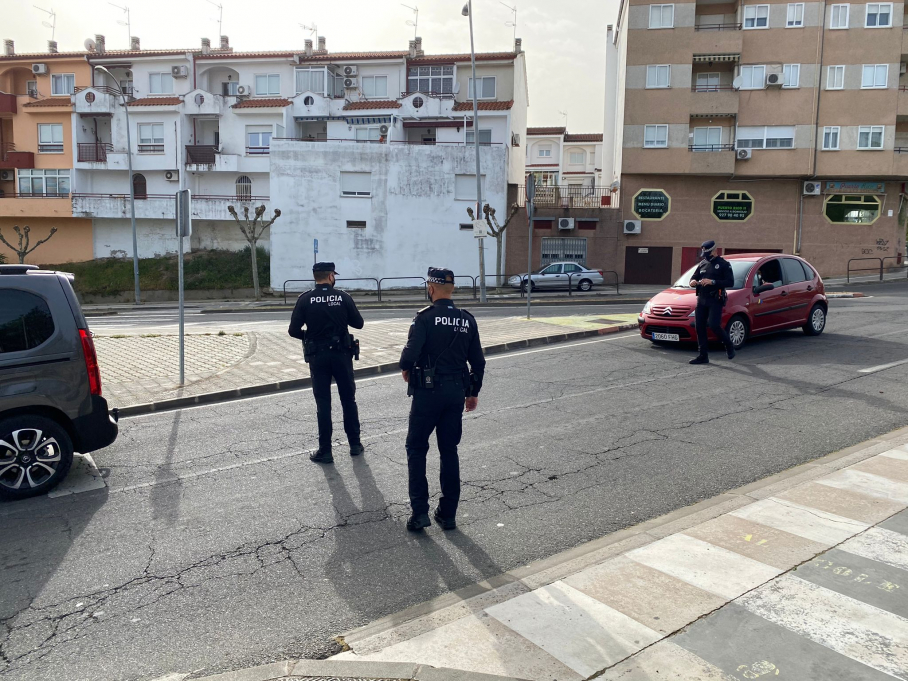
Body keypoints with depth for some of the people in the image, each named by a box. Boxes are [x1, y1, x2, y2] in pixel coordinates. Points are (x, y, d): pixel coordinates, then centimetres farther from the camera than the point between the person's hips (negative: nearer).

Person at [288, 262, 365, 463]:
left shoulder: (305, 299, -6)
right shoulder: (343, 297, -6)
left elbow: (294, 330, -8)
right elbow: (359, 323, 1)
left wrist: (309, 336, 11)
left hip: (317, 356, 0)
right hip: (341, 354, 0)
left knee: (323, 403, 6)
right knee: (348, 399, 14)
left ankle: (325, 451, 9)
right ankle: (355, 444, 22)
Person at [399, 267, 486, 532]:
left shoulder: (425, 317, -11)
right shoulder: (467, 320, 4)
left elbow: (411, 352, -21)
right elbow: (478, 362, 7)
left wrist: (405, 369, 1)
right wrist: (474, 393, 17)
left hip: (428, 391, -4)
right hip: (456, 392, 5)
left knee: (416, 450, 8)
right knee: (449, 451, 13)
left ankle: (420, 511, 4)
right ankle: (448, 514, 18)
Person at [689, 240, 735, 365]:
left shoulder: (723, 264, -2)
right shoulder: (702, 264, 16)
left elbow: (730, 282, -9)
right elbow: (694, 277, 24)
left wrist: (712, 282, -19)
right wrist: (693, 282, -1)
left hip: (715, 300, -6)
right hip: (701, 300, 6)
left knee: (714, 325, -16)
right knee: (700, 327, 2)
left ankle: (729, 346, 10)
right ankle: (703, 356, 8)